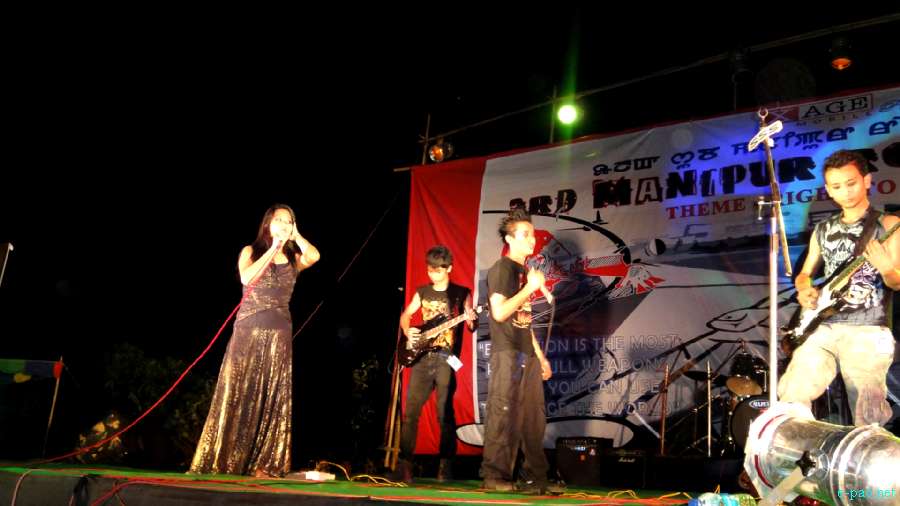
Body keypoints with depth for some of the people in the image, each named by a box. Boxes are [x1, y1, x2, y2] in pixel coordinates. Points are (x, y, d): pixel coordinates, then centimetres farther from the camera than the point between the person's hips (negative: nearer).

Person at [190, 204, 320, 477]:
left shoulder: (294, 259, 12)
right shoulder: (250, 251, 6)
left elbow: (314, 256, -11)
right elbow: (246, 278, -14)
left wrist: (296, 236, 1)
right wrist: (273, 248, -11)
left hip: (279, 334, 3)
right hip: (249, 331, -2)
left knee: (272, 399, 0)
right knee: (239, 395, -3)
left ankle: (262, 464, 3)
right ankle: (224, 461, 2)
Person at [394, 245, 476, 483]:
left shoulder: (461, 293, 5)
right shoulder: (422, 292, 14)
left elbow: (471, 327, 4)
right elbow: (405, 315, 20)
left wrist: (471, 320, -19)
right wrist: (408, 332, 0)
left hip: (446, 358, -3)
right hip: (421, 356, 3)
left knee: (445, 412, -5)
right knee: (410, 412, -3)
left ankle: (446, 465, 2)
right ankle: (405, 462, 2)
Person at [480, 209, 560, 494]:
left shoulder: (524, 271, 19)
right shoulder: (502, 269, -6)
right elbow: (499, 312, -18)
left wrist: (540, 356, 19)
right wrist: (530, 288, -17)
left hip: (527, 356, 8)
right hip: (507, 354, -8)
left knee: (534, 419, 8)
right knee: (503, 416, -7)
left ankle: (535, 478, 14)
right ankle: (495, 476, -1)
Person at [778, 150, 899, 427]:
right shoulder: (823, 230, 16)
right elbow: (804, 274, 23)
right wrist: (805, 291, 0)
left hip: (868, 332, -4)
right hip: (823, 328, 4)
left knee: (867, 421, -11)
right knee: (790, 400, -9)